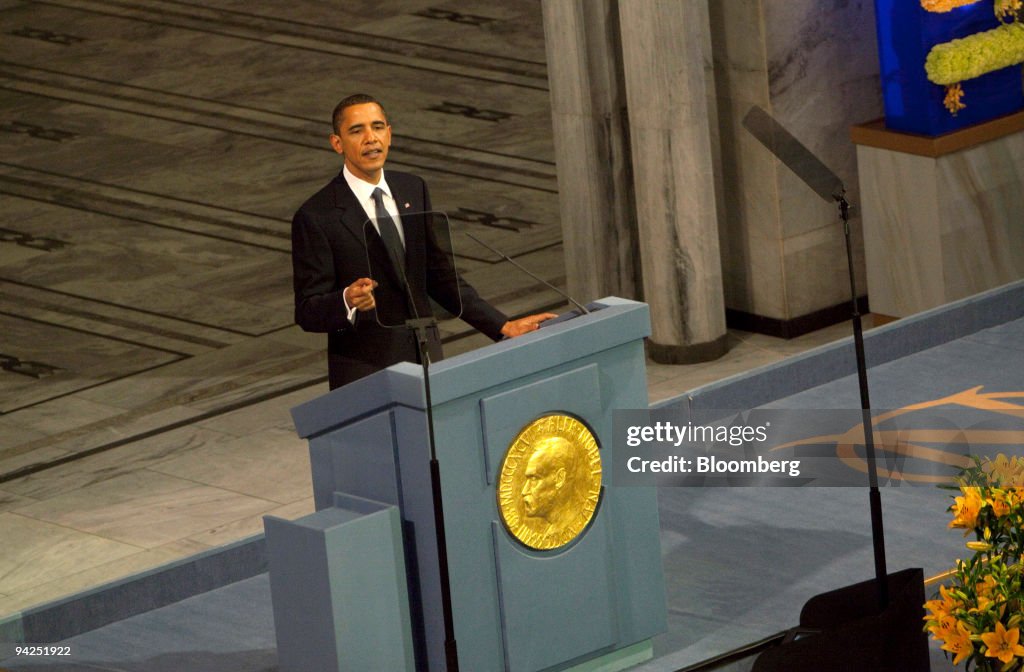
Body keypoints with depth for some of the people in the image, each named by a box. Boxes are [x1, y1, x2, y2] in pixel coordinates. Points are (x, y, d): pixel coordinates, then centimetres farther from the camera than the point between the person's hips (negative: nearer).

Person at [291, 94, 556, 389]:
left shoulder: (414, 190, 7)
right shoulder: (315, 217, -10)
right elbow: (307, 311, -11)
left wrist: (502, 326, 10)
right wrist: (348, 301, -31)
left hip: (426, 361, 5)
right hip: (363, 375, -5)